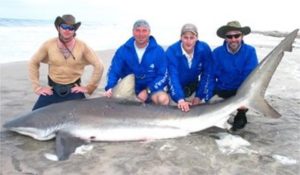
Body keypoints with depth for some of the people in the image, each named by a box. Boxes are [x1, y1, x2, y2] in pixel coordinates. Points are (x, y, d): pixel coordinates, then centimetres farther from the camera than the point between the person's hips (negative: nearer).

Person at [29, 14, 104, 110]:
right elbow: (33, 63, 4)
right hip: (52, 89, 1)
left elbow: (99, 66, -6)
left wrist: (88, 87, -7)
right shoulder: (48, 45, -5)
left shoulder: (82, 46, -9)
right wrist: (37, 87, 0)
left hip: (74, 89, -1)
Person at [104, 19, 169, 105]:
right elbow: (114, 71, -4)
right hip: (130, 89, 2)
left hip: (152, 88, -2)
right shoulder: (123, 50, -4)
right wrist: (110, 88, -24)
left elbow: (162, 75, -7)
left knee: (163, 99, -32)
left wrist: (147, 91, -19)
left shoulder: (158, 50, -8)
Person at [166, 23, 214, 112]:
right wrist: (180, 99, -45)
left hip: (194, 86, 2)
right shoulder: (172, 51, -26)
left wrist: (199, 96, -20)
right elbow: (173, 77, -33)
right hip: (176, 88, -2)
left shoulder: (204, 49, -21)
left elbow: (207, 74, -15)